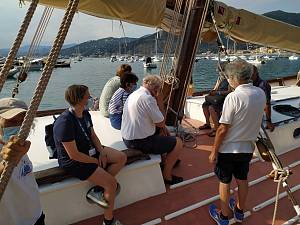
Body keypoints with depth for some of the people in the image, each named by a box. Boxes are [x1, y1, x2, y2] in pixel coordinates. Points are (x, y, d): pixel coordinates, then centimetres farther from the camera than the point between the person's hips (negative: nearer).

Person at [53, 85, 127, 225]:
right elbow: (74, 155, -26)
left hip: (90, 151, 9)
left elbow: (93, 135, 10)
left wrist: (101, 152, -6)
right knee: (112, 183, -17)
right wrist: (95, 161, -14)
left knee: (121, 157, -3)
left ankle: (98, 190, -3)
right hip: (74, 162, -9)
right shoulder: (65, 122, -27)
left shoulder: (85, 114, 1)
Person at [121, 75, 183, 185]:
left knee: (162, 134, 30)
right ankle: (166, 176, 12)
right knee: (178, 143, 3)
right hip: (141, 142, -10)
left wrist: (161, 126, 10)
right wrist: (159, 100, -9)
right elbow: (161, 123, -14)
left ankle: (169, 161, 36)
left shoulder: (133, 94, 9)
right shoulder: (148, 98, -22)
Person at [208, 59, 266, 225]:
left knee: (224, 182, 13)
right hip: (248, 147, 6)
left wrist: (214, 152, -12)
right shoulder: (261, 94, -5)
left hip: (228, 149, -6)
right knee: (242, 180, 22)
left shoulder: (233, 97, -24)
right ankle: (239, 211, 43)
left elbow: (223, 129, -21)